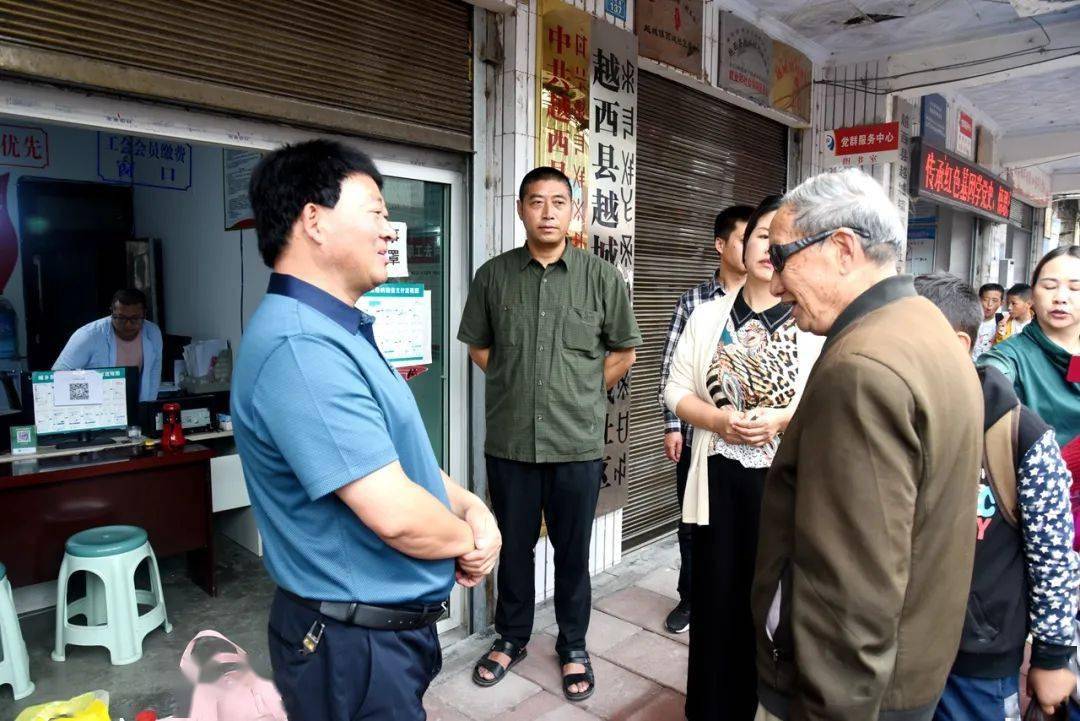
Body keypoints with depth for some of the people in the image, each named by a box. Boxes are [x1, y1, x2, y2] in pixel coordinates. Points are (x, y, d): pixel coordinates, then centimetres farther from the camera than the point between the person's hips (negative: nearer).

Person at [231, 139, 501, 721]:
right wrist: (467, 538, -11)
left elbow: (404, 456, 13)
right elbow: (395, 514, -31)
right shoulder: (300, 346, -27)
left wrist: (472, 507, -4)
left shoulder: (336, 333, 8)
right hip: (354, 645, -10)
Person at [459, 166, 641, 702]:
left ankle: (573, 647, 34)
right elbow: (479, 346, 12)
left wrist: (582, 395, 5)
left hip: (577, 443, -1)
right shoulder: (493, 275, 1)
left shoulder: (601, 276, -2)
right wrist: (520, 388, 7)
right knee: (513, 547, 16)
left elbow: (623, 352, 8)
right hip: (509, 442, 1)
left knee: (573, 551, 13)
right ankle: (511, 638, 38)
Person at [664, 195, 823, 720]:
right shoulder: (708, 315, 5)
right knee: (715, 593, 11)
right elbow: (677, 389, 7)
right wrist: (716, 419, -11)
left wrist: (781, 420, -18)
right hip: (720, 476, 3)